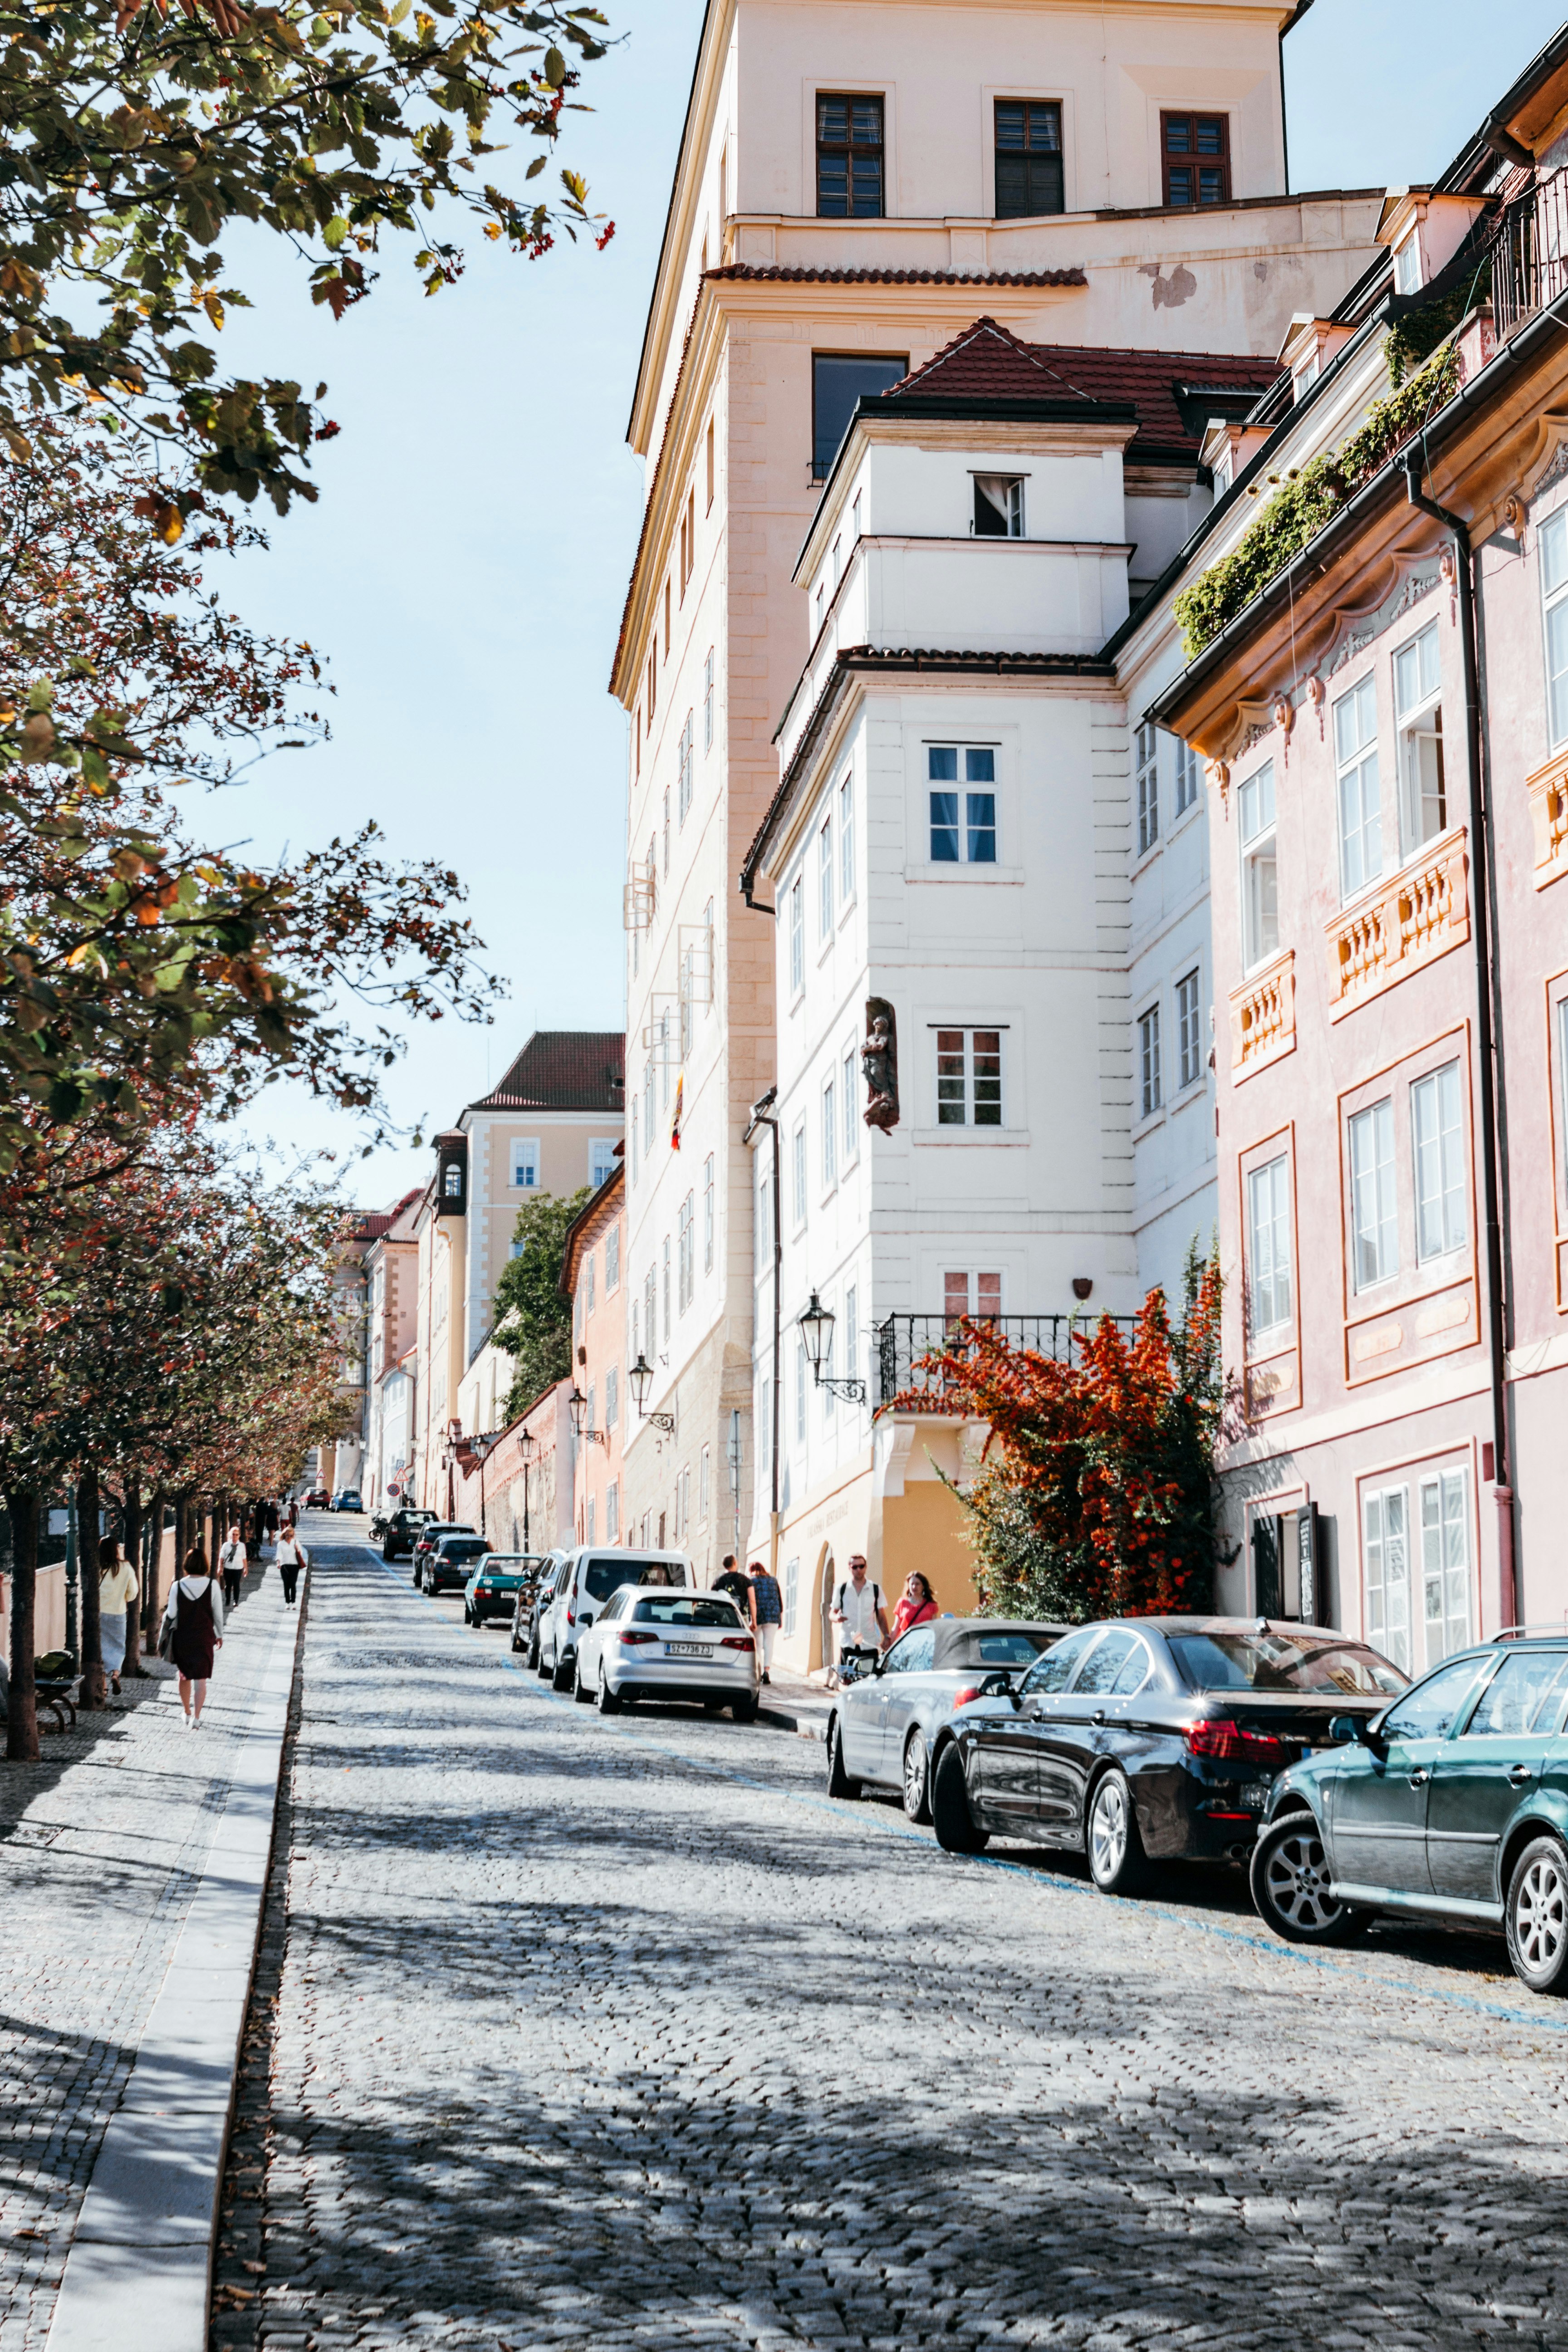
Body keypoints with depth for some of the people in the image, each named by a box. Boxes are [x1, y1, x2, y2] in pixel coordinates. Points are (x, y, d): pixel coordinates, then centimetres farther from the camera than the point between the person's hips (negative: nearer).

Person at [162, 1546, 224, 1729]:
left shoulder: (178, 1586, -9)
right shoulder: (213, 1585, -9)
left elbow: (171, 1614, -5)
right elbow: (218, 1613, -3)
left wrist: (164, 1617, 19)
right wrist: (219, 1635, 11)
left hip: (182, 1637, 1)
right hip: (204, 1637, -1)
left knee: (185, 1676, 19)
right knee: (201, 1679, 1)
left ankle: (188, 1713, 31)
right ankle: (196, 1716, -9)